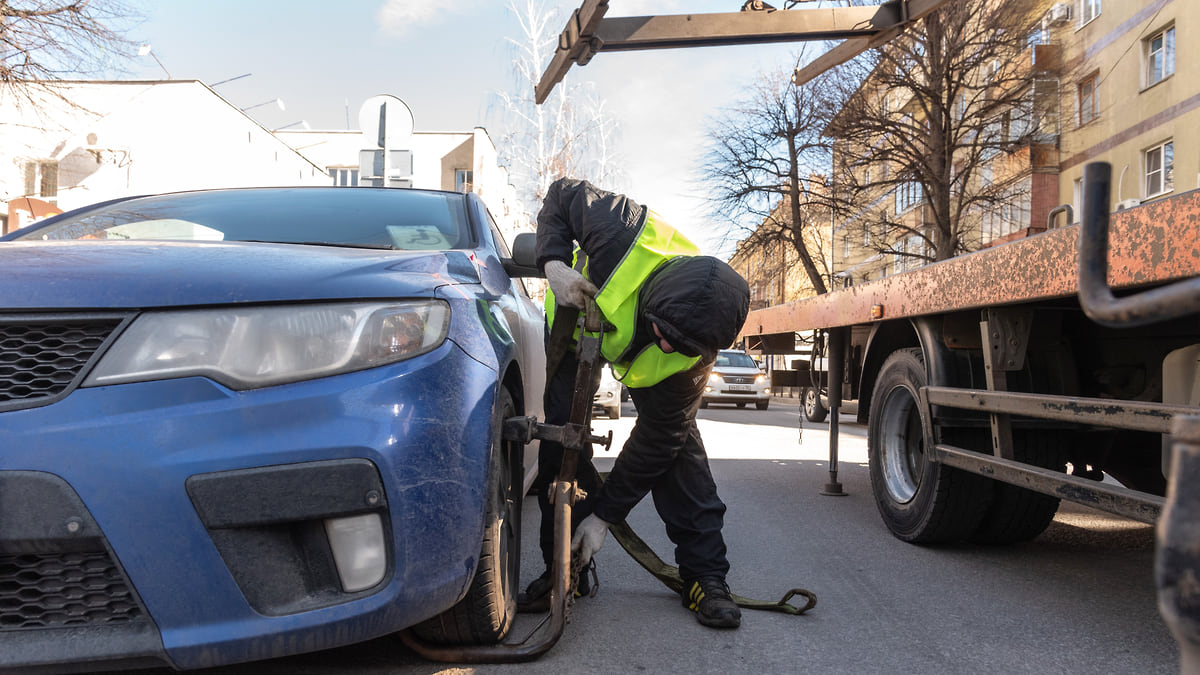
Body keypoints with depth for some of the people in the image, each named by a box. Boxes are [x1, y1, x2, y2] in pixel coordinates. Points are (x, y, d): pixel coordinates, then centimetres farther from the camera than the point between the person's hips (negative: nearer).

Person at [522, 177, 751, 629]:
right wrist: (554, 262, -41)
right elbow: (562, 194, -25)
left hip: (634, 353, 0)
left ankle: (705, 577, -5)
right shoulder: (626, 236, -45)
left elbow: (654, 443, -27)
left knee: (676, 439, -14)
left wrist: (605, 515, -23)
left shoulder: (691, 360, -37)